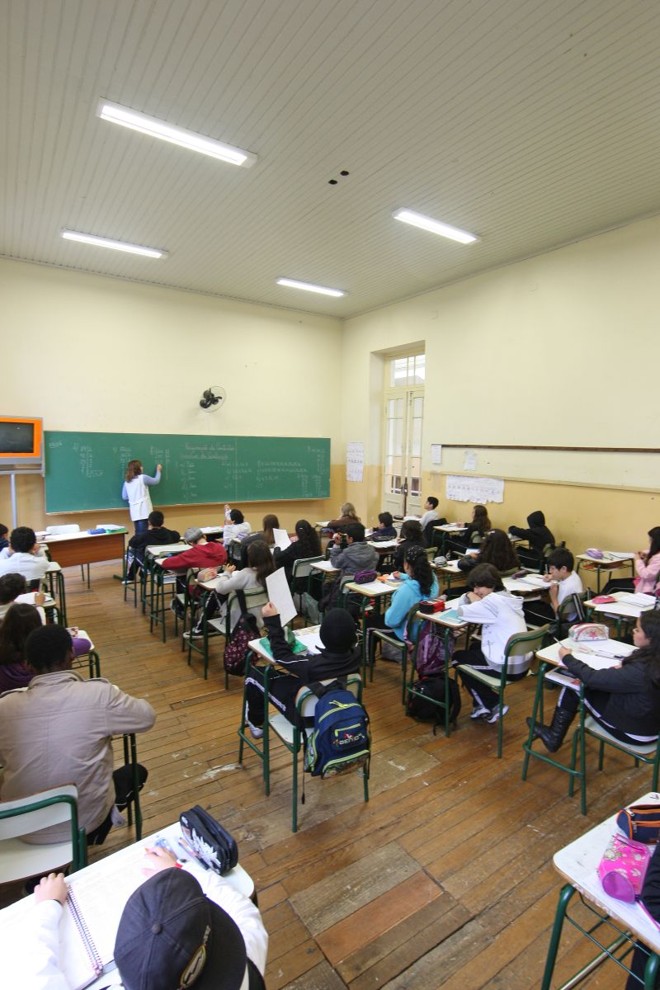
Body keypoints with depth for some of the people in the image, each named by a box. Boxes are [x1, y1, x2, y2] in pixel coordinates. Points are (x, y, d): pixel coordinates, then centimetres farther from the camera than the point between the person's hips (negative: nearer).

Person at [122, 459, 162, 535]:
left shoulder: (127, 481, 11)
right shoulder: (143, 478, -4)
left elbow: (124, 497, 14)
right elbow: (156, 481, 12)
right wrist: (158, 470, 28)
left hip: (134, 511, 6)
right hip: (143, 510, -6)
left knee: (138, 533, 11)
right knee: (143, 533, -9)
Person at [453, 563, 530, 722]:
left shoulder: (493, 600, -17)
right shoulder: (510, 598, 9)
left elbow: (462, 611, -13)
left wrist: (474, 602, 5)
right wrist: (474, 599, -2)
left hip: (507, 667, -9)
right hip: (522, 664, 9)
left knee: (458, 658, 17)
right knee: (474, 650, 32)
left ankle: (493, 706, 16)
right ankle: (482, 705, 31)